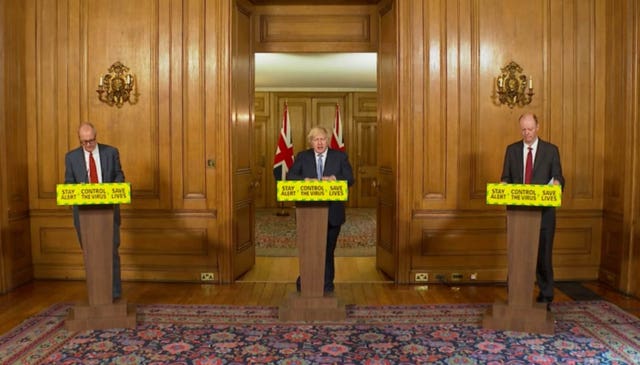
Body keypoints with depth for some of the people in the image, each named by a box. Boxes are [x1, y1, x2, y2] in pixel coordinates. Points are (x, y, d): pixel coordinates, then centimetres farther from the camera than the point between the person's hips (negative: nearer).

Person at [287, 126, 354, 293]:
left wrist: (334, 178, -20)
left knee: (328, 249, 9)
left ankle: (327, 283, 23)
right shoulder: (302, 157, 6)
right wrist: (306, 180, -21)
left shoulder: (340, 156, 5)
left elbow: (350, 179, -1)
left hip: (332, 212, 0)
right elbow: (290, 176, -3)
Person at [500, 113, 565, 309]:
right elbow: (506, 177, 9)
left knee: (543, 254, 5)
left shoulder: (551, 150, 4)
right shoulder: (511, 149, 9)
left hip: (543, 211, -1)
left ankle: (545, 298, 18)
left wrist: (557, 183, -20)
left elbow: (559, 177, 2)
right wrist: (505, 184, -13)